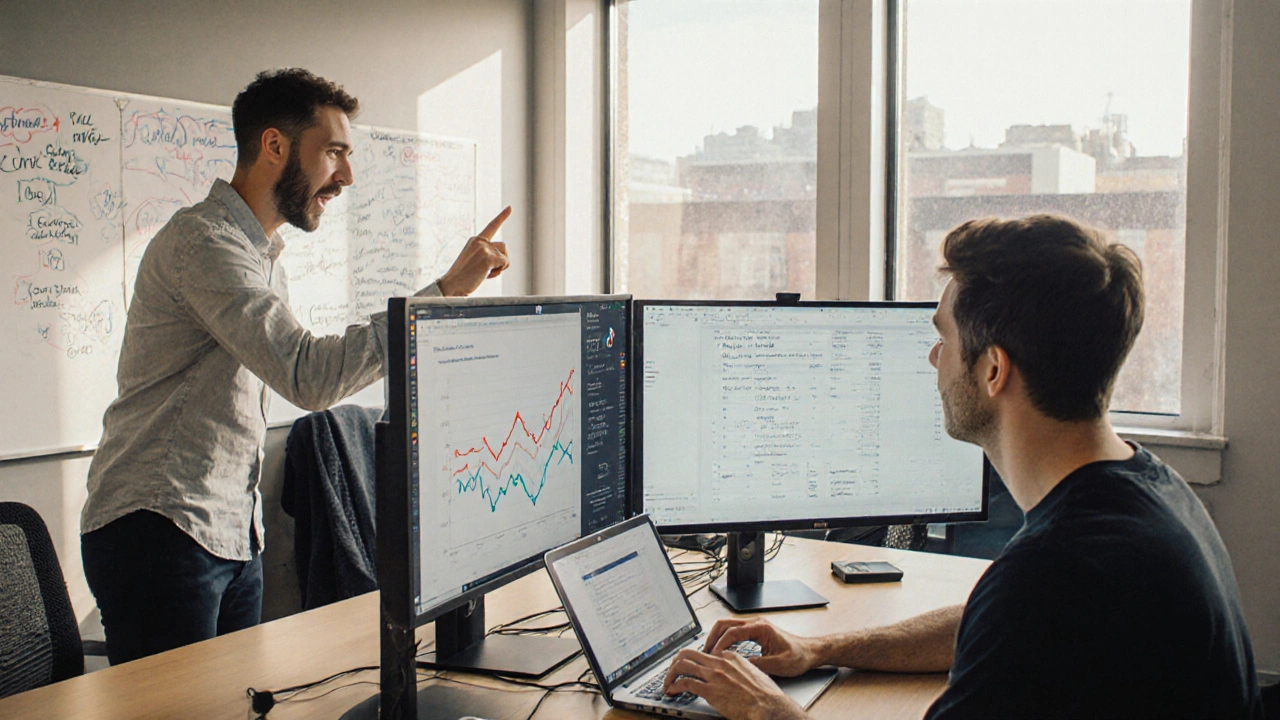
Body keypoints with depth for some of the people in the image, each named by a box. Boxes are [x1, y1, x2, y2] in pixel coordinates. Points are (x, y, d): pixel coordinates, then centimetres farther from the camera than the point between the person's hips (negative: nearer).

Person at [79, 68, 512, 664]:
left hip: (234, 538, 9)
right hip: (162, 530, -9)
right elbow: (310, 376, -29)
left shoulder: (264, 256, 17)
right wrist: (444, 291, -26)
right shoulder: (203, 241, -17)